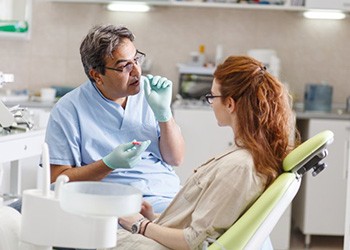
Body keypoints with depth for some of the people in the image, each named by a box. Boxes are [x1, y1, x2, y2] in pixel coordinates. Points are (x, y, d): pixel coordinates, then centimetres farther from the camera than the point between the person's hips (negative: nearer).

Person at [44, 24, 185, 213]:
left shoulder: (148, 94, 11)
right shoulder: (68, 111, -1)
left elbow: (175, 159, 12)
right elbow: (58, 180, -3)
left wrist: (164, 112, -4)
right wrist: (110, 164, -16)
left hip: (168, 195, 4)